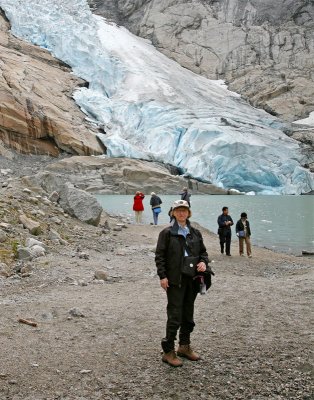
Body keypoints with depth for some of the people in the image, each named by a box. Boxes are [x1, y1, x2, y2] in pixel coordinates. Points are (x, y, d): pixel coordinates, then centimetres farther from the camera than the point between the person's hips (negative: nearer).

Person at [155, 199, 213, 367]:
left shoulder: (195, 233, 10)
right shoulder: (167, 232, -4)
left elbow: (203, 251, 17)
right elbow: (159, 256, -6)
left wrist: (203, 262, -4)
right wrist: (162, 276, -14)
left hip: (192, 279, 5)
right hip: (175, 280, -5)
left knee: (188, 315, 14)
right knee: (175, 316, -5)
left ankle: (185, 347, 30)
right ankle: (168, 351, 6)